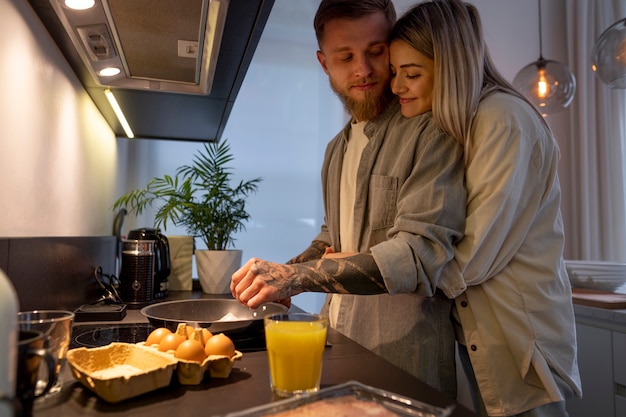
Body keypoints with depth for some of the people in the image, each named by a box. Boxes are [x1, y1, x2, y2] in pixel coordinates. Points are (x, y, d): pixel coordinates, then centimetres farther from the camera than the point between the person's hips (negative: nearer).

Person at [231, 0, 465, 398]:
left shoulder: (431, 131, -14)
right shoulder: (337, 148, 12)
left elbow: (422, 253, -25)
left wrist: (298, 276, -30)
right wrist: (281, 277, 3)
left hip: (403, 359, -7)